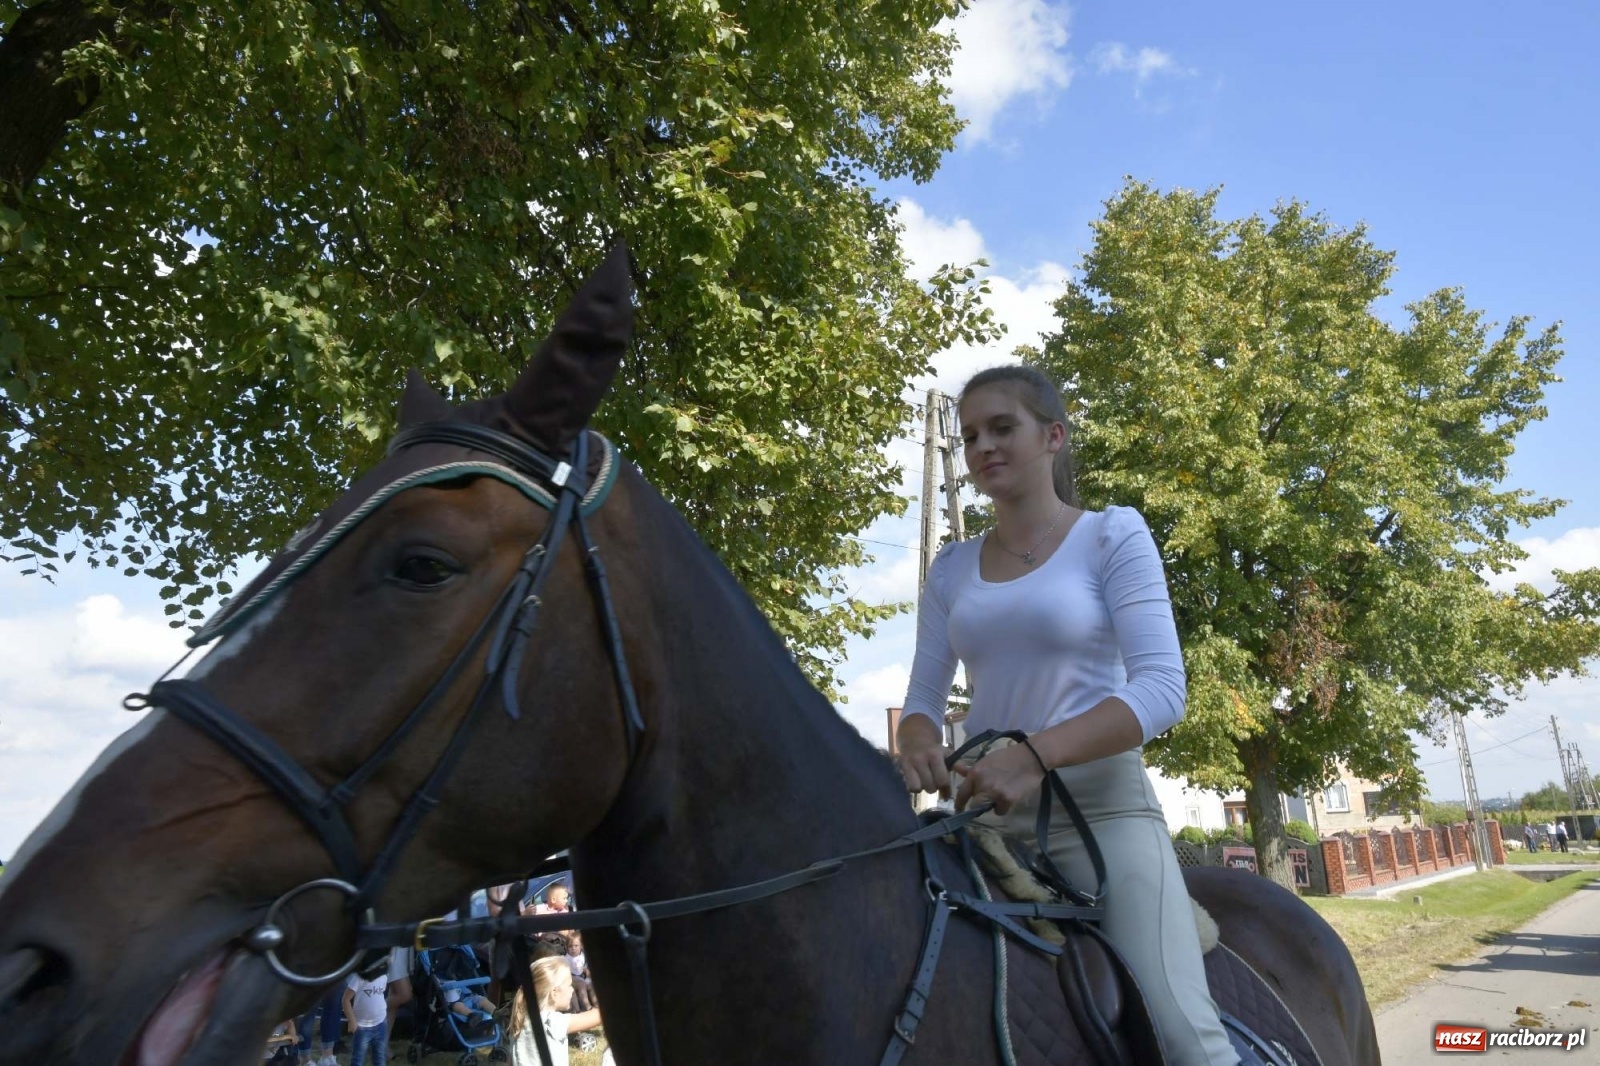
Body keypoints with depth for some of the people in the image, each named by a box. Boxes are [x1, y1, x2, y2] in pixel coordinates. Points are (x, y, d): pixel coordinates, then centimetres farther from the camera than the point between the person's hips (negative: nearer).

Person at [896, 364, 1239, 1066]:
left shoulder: (1112, 534, -2)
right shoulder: (952, 568, 10)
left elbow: (1162, 688, -12)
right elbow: (924, 698, 9)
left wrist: (1035, 754, -27)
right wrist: (919, 747, -16)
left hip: (1098, 801, -4)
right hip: (981, 810, 4)